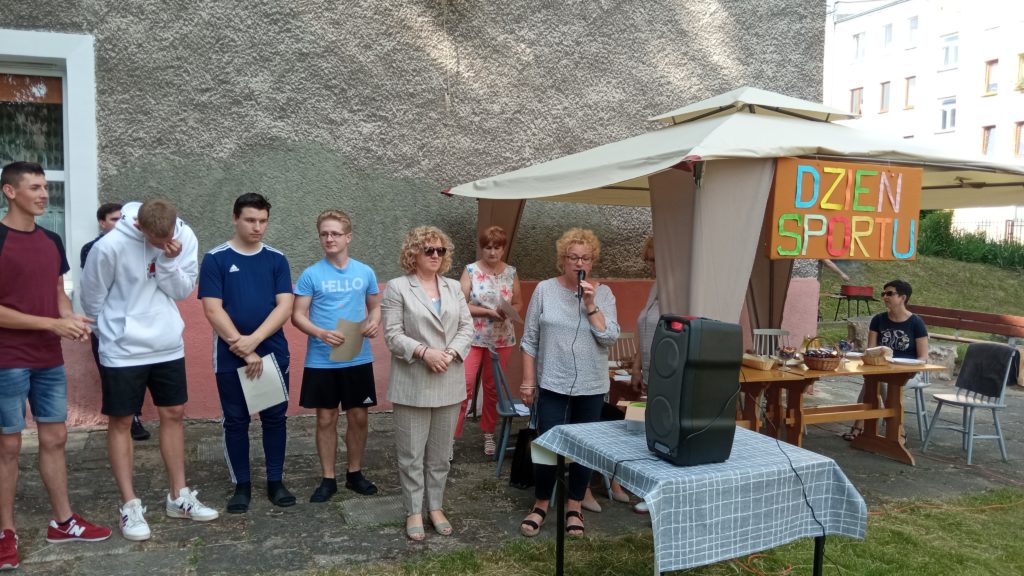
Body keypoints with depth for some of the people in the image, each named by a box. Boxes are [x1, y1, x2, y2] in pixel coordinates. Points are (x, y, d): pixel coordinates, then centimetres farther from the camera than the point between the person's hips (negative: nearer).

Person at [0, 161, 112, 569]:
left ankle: (63, 522, 23)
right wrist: (53, 323, -19)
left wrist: (70, 317, -3)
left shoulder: (52, 241, 9)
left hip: (50, 360, 6)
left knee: (55, 438, 12)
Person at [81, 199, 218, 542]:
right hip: (123, 351, -4)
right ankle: (130, 505, 17)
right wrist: (114, 331, 7)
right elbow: (92, 298, -7)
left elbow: (184, 291, -5)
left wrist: (168, 263, -22)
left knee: (173, 415, 11)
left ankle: (178, 496, 24)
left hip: (168, 346, 4)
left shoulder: (185, 238, -8)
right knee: (121, 423, 5)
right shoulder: (111, 246, -20)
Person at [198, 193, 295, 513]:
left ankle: (275, 482, 21)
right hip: (230, 358, -2)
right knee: (236, 421, 8)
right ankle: (241, 486, 20)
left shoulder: (277, 259, 3)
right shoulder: (215, 259, -4)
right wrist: (244, 351, -14)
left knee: (275, 418, 8)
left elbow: (284, 306, -5)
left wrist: (253, 340, -18)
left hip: (274, 354, 2)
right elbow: (213, 310, -10)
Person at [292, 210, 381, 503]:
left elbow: (375, 306, 11)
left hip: (358, 359, 2)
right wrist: (321, 333, -22)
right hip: (321, 361, -2)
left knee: (358, 417, 10)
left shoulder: (365, 272, 2)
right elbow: (298, 315, -4)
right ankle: (327, 479, 22)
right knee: (326, 419, 8)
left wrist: (374, 322, -12)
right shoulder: (311, 275, -4)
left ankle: (354, 473, 28)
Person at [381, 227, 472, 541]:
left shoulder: (454, 287, 11)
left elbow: (467, 327, 6)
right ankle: (414, 512, 17)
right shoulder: (397, 287, -3)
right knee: (412, 454, 4)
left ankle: (435, 507, 27)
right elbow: (393, 334, -8)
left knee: (441, 453, 13)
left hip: (449, 383, 4)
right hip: (413, 384, -4)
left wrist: (450, 353, -11)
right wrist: (424, 352, -20)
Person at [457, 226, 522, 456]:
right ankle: (452, 434, -1)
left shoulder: (511, 272, 4)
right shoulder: (471, 270, -5)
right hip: (473, 338, -3)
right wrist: (488, 311, -19)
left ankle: (488, 433, 27)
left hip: (502, 339, 3)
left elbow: (518, 304, 11)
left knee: (493, 387, 13)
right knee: (464, 386, -9)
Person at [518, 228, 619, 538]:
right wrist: (528, 381, -2)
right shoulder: (545, 290, -2)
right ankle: (541, 505, 22)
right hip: (552, 384, -1)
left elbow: (609, 338, -9)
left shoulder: (603, 293, 0)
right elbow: (530, 339, 0)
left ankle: (574, 509, 25)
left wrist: (590, 304, -16)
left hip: (591, 387, 1)